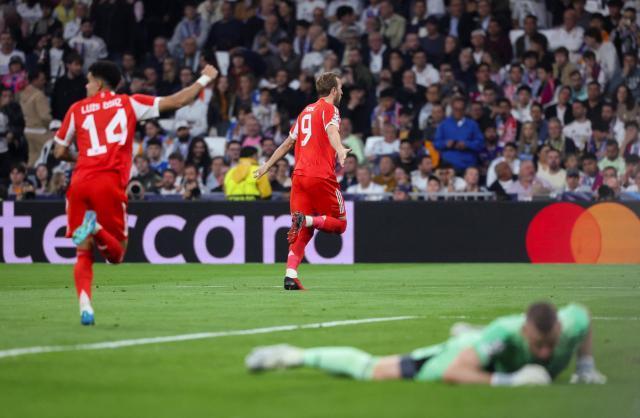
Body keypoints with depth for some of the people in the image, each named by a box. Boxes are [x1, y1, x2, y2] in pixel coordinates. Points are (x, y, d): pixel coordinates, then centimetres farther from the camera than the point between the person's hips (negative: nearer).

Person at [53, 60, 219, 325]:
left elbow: (60, 152, 18)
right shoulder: (129, 103, 11)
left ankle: (85, 305, -14)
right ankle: (97, 229, -25)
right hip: (109, 184, -2)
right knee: (116, 254, 8)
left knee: (84, 255, 10)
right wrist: (205, 80, 24)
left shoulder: (77, 110, 14)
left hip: (79, 183, 2)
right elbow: (177, 101, 10)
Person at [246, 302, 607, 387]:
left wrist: (586, 366, -10)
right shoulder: (506, 333, -48)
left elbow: (584, 314, -8)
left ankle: (468, 333, 75)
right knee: (371, 370, 6)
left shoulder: (570, 324, -35)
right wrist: (508, 381, -55)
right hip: (466, 354, -5)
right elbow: (453, 372, -48)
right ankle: (293, 356, 22)